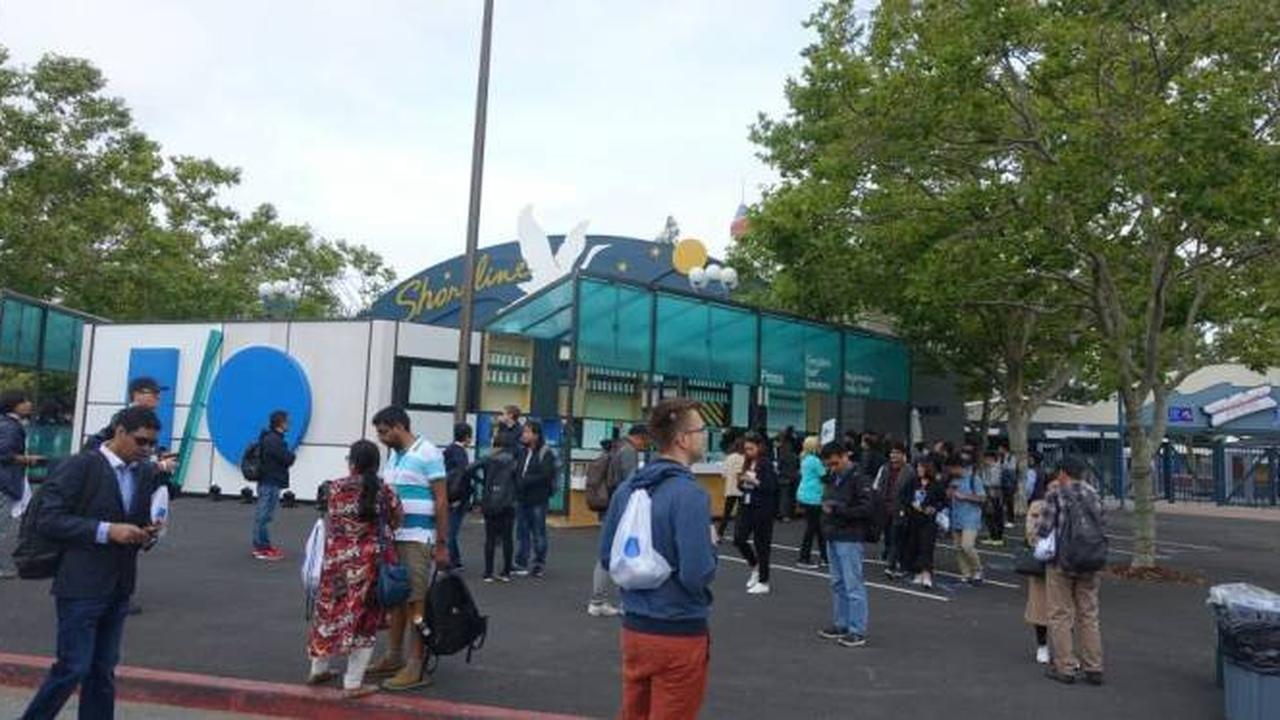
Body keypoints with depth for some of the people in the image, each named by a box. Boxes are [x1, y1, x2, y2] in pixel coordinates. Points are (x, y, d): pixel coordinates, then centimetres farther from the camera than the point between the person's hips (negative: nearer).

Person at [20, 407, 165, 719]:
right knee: (73, 668, -1)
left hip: (119, 588, 6)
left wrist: (147, 533, -5)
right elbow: (48, 520, -15)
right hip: (81, 585, -5)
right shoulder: (80, 465, -11)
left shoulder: (147, 473, 6)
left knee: (103, 670, 11)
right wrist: (107, 531, -22)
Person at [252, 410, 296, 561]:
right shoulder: (274, 440, -18)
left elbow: (284, 458, 18)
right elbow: (288, 459, -19)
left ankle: (262, 545, 23)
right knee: (265, 515, -5)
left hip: (269, 482, 11)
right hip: (270, 483, -11)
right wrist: (292, 455, 1)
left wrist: (289, 455, -1)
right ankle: (262, 548, -2)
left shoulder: (271, 438, 14)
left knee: (262, 515, 15)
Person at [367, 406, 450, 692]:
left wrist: (442, 545, -13)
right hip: (393, 537, 7)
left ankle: (417, 667, 2)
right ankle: (394, 657, 22)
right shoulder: (393, 456, 15)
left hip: (417, 538, -7)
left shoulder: (427, 454, -9)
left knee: (417, 601, -4)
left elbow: (442, 501, -11)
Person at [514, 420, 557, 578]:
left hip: (538, 500, -5)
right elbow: (516, 471, 12)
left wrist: (525, 481, -16)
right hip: (522, 499, 6)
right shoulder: (521, 451, 9)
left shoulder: (545, 453, -9)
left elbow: (545, 476, -17)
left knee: (538, 532, 4)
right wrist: (518, 482, -8)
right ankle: (521, 564, 16)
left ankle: (539, 564, 16)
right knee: (522, 532, 9)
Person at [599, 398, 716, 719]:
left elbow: (606, 556, 9)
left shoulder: (627, 489, 2)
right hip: (679, 633, -7)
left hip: (634, 627, 7)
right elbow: (698, 575, -24)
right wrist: (711, 547, -6)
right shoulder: (689, 494, -20)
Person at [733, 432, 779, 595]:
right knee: (739, 538, 2)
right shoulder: (748, 463, 9)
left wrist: (755, 482, -24)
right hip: (747, 507, 7)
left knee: (761, 544, 1)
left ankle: (763, 582, 12)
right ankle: (755, 566, 28)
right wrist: (742, 483, -5)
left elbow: (771, 488, -16)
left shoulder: (766, 465, -10)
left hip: (763, 509, -7)